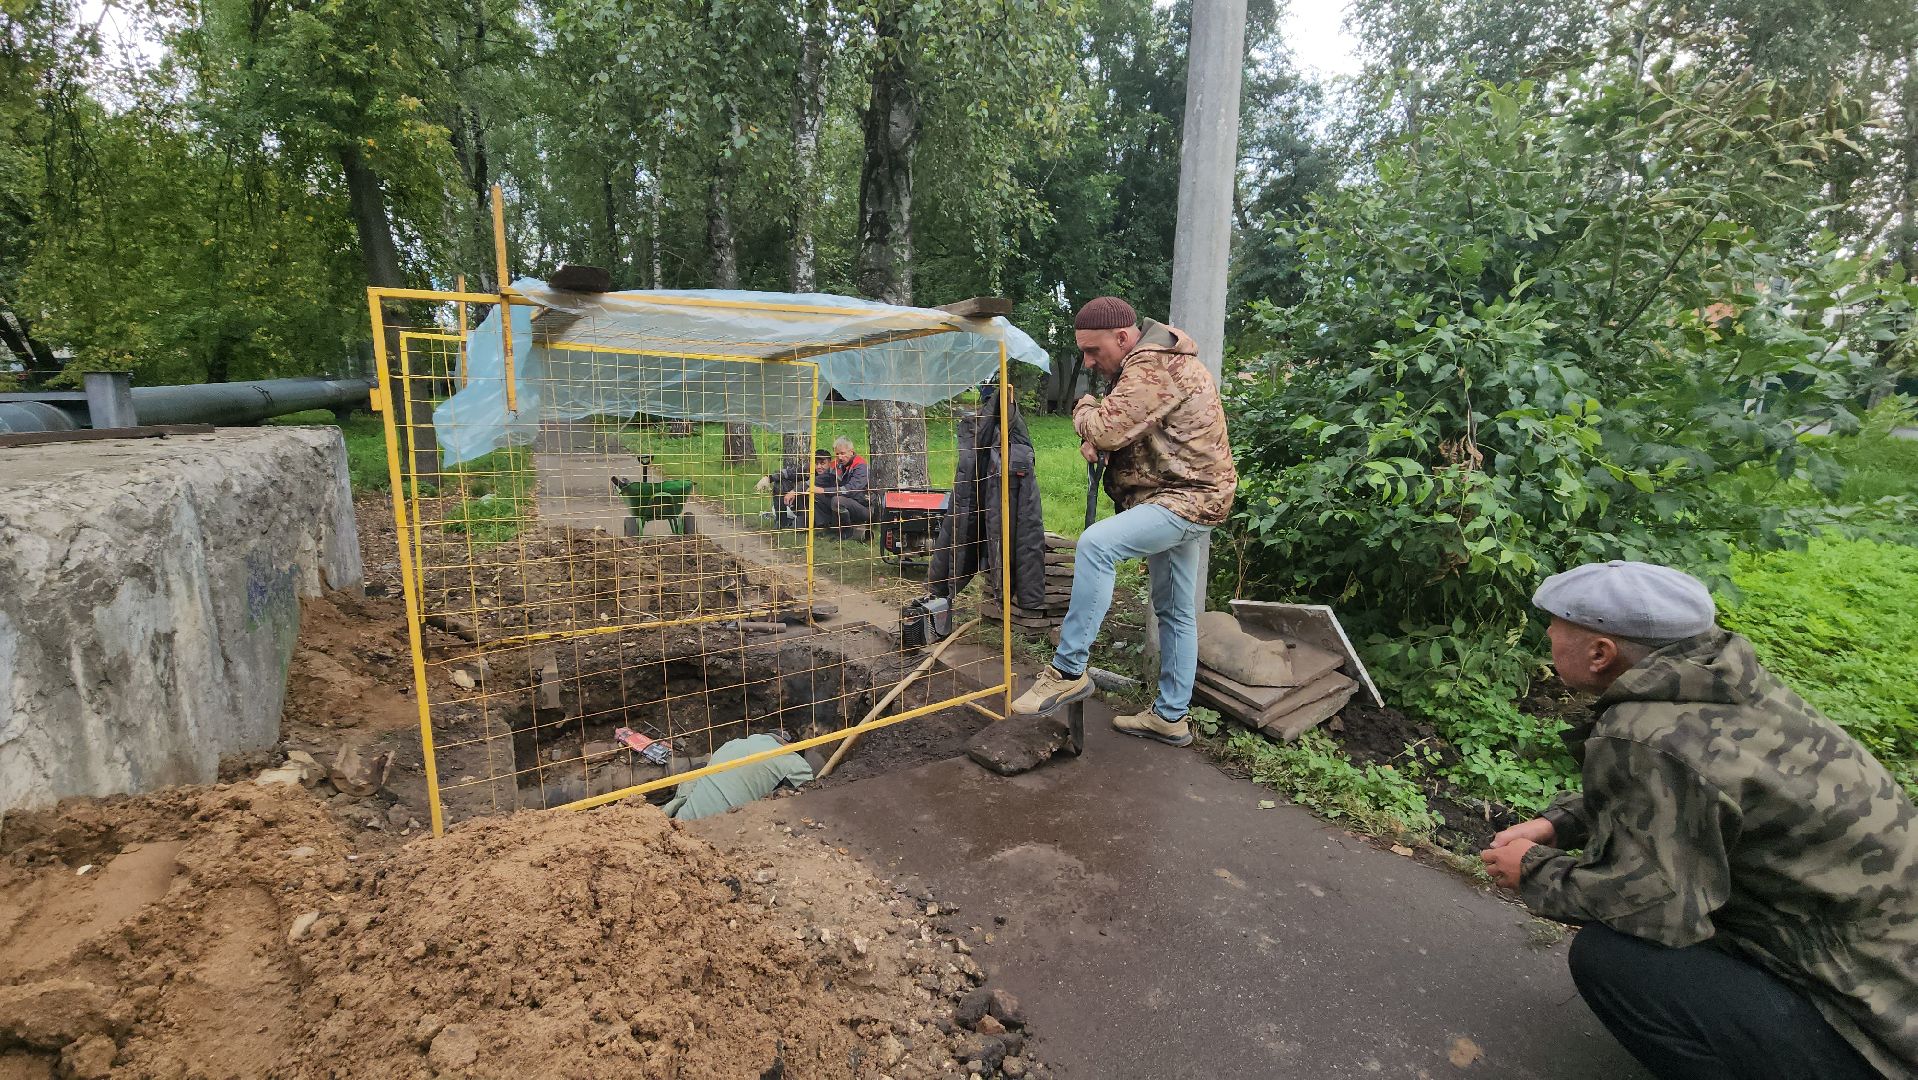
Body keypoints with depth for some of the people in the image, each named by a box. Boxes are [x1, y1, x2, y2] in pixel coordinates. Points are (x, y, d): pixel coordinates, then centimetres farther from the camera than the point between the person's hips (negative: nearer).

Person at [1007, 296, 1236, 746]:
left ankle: (1069, 670, -24)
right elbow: (1123, 429, 20)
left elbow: (1106, 428, -26)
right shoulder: (1153, 359, 16)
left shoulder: (1152, 367, -19)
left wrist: (1084, 409, -3)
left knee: (1095, 544, -29)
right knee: (1176, 612, 14)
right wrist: (1095, 438, -3)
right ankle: (1170, 716, 25)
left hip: (1187, 498, -11)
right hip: (1185, 494, 11)